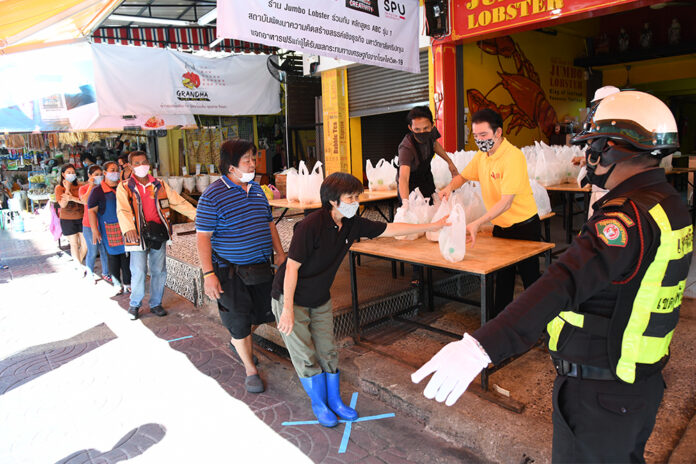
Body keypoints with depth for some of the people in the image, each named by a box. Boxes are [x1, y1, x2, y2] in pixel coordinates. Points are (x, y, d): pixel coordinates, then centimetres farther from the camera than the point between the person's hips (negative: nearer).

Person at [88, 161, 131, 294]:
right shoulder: (97, 191, -2)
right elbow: (92, 211, -5)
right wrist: (94, 231, -12)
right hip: (108, 229, -3)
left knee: (126, 256, 3)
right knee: (112, 257, 3)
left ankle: (127, 284, 14)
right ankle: (117, 284, 16)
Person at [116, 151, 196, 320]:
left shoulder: (160, 185, 10)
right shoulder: (124, 187, 0)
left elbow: (178, 202, 7)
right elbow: (123, 209, -15)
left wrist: (195, 215, -5)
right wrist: (128, 228, -34)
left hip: (158, 233, 3)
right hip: (138, 235, -3)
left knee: (159, 271, 9)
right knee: (139, 272, -2)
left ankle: (156, 303, 25)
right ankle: (135, 304, 20)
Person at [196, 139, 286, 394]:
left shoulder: (257, 189, 6)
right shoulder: (213, 195, -14)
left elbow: (269, 223, 15)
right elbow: (203, 236, -15)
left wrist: (280, 254, 12)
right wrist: (208, 273, -19)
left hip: (260, 266, 7)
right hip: (230, 271, -6)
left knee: (264, 312, 17)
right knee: (239, 320, 5)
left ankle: (237, 342, 47)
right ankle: (251, 370, 25)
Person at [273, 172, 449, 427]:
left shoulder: (352, 224, -7)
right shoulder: (311, 225, -27)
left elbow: (390, 229, -1)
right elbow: (292, 267, -24)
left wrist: (434, 225, 0)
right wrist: (288, 310, -23)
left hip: (321, 299, 6)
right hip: (292, 298, -6)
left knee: (327, 351, 11)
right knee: (305, 355, 3)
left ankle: (334, 400, 30)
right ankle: (319, 404, 24)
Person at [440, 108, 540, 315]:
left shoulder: (513, 156, -24)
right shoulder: (481, 155, 1)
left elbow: (506, 202, -30)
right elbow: (463, 176, 17)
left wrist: (477, 223, -40)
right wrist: (450, 187, -7)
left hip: (524, 227, -7)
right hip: (500, 227, 7)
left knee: (530, 279, 6)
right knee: (502, 278, 16)